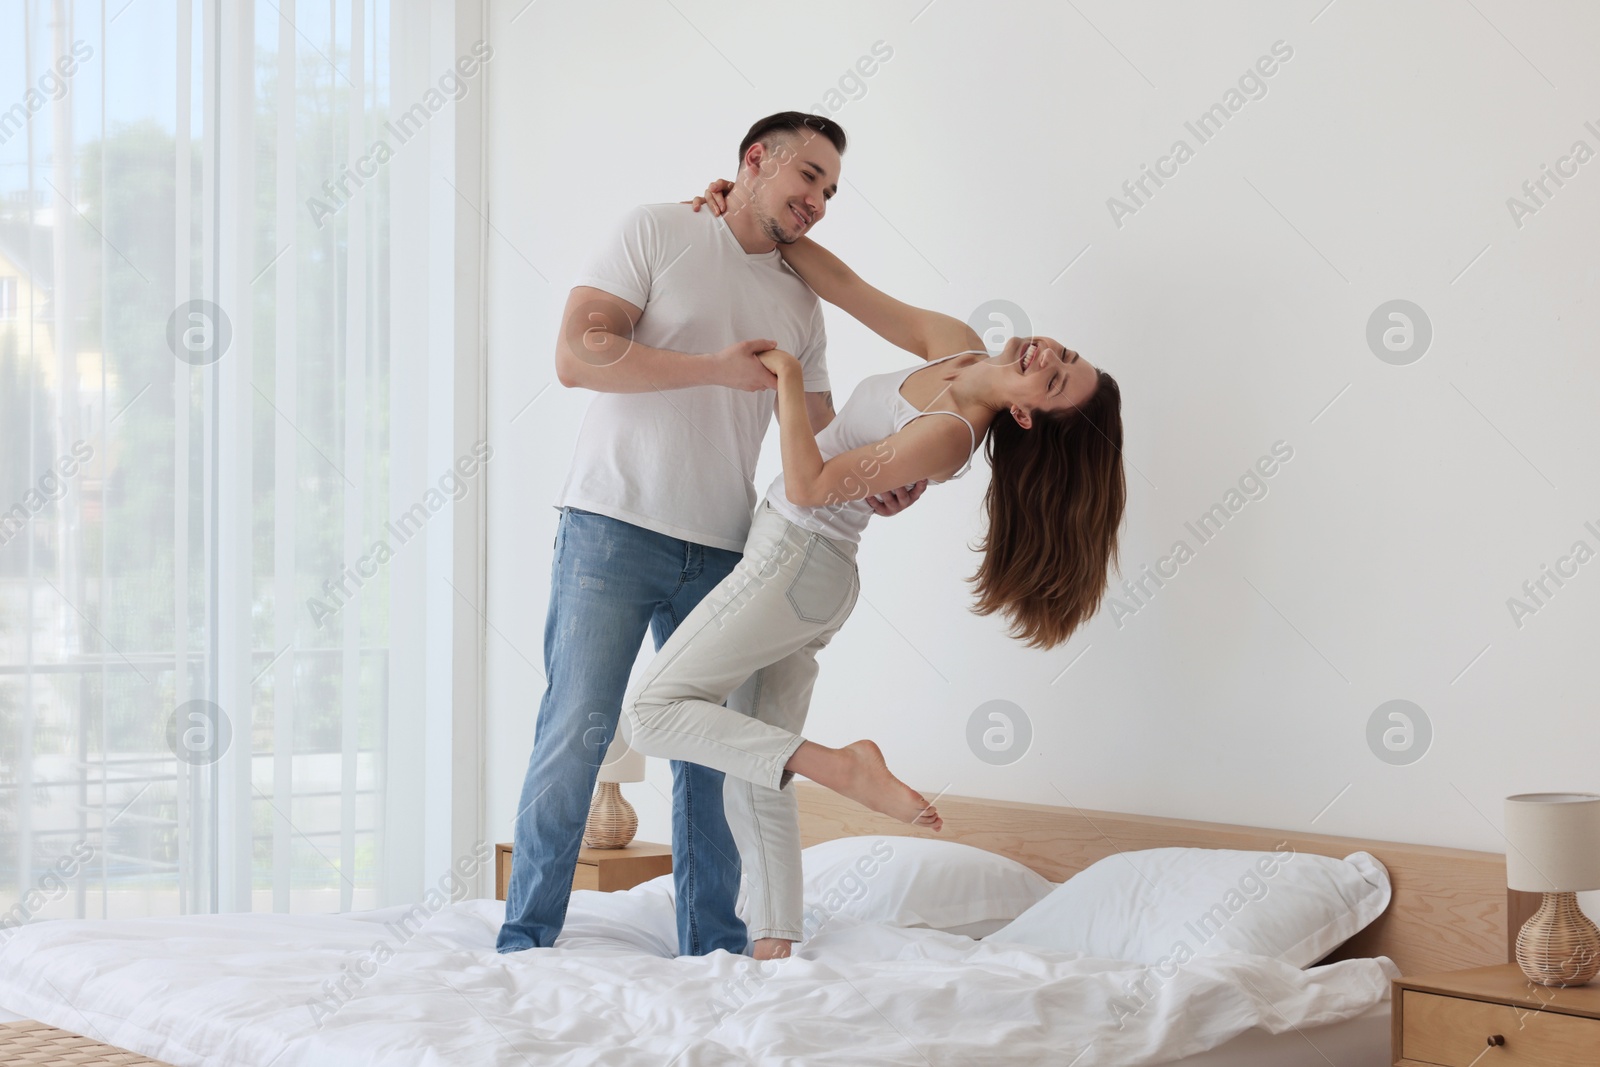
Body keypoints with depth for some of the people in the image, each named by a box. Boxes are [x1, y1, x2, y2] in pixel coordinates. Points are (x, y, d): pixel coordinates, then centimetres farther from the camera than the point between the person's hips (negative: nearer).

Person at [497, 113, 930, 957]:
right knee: (576, 733, -7)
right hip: (614, 528, -5)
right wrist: (716, 368, -14)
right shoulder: (656, 232, 1)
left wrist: (871, 484, -5)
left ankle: (714, 950, 15)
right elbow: (576, 355, -11)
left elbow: (820, 435, 17)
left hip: (721, 553, 5)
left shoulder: (800, 303, 17)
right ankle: (524, 943, 3)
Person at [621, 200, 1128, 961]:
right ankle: (774, 953, 10)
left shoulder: (949, 437, -23)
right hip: (806, 576, 9)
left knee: (654, 714, -10)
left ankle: (844, 768, -20)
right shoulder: (954, 344, 0)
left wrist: (789, 382, -16)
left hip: (797, 558, -9)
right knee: (751, 781, 9)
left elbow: (809, 487, -22)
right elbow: (846, 287, 8)